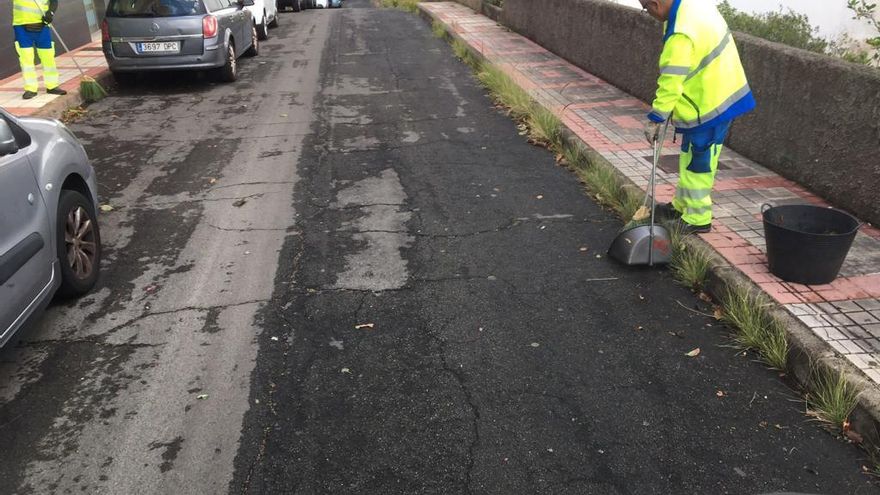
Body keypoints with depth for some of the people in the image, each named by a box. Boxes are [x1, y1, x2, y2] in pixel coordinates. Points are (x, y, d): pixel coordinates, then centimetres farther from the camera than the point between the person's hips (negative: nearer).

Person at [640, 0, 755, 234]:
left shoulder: (681, 35, -29)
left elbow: (670, 84, -26)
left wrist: (654, 120, -18)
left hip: (708, 105, -10)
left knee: (696, 163, 3)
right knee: (691, 157, 21)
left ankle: (697, 218, 15)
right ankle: (682, 205, 35)